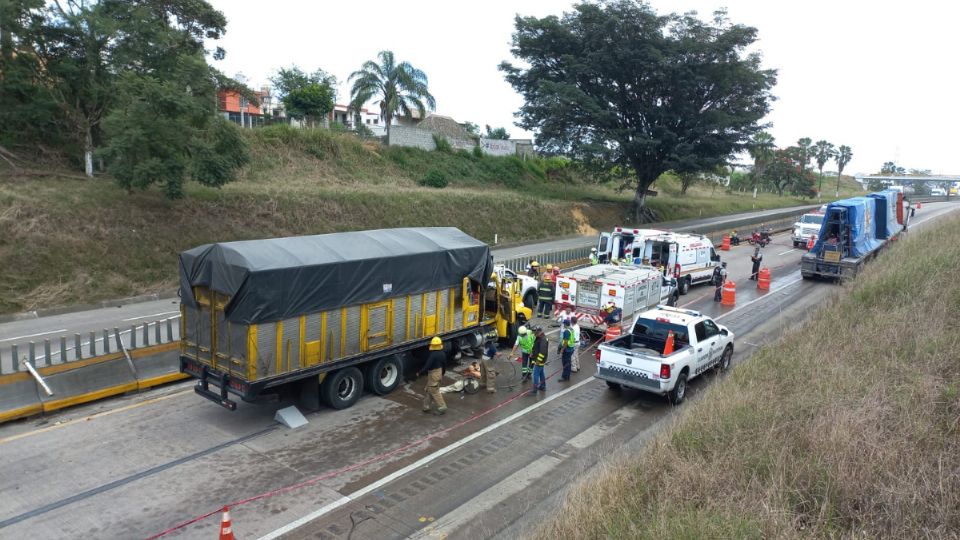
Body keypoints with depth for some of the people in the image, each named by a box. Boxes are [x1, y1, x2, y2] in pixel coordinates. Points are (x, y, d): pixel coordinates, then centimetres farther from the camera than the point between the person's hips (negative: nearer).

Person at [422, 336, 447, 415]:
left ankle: (442, 407, 3)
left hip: (433, 374, -9)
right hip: (439, 372, 9)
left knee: (434, 391, 1)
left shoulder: (433, 355, -25)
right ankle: (426, 406, 24)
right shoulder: (442, 353, 2)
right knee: (429, 390, 18)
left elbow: (427, 365, -25)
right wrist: (442, 373, 26)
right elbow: (444, 364, 12)